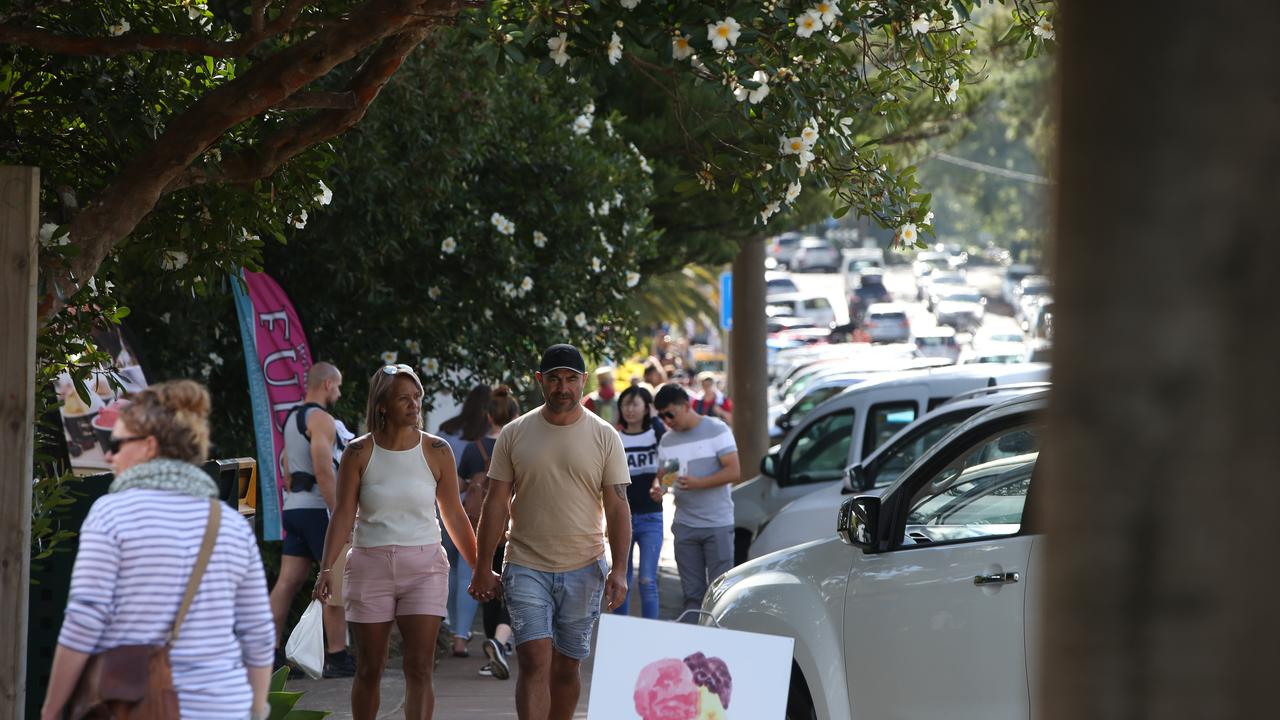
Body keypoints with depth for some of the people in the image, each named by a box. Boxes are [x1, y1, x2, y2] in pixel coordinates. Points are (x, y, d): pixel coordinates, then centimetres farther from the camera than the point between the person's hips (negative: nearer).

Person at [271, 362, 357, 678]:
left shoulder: (292, 419, 20)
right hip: (318, 508, -9)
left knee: (287, 581, 5)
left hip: (294, 509, 9)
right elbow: (324, 473, -20)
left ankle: (270, 653, 1)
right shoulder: (321, 420, -11)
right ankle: (337, 657, -6)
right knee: (337, 582, -5)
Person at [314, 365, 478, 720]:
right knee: (369, 670, 6)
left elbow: (454, 516, 8)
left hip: (424, 567, 0)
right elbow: (343, 514, -4)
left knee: (420, 668, -10)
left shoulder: (437, 452, 1)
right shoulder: (359, 453, -2)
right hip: (371, 567, 0)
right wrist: (327, 568, -15)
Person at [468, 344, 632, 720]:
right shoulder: (514, 434, 2)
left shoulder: (604, 437, 2)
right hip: (527, 568, -1)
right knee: (534, 663, -12)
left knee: (566, 667, 8)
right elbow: (496, 504, 4)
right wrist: (483, 569, 1)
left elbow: (617, 507, 0)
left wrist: (619, 569, -9)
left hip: (583, 569, 1)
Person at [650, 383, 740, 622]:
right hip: (685, 526, 5)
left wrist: (697, 483, -22)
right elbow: (661, 474, 13)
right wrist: (658, 487, -11)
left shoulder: (716, 430, -3)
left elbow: (733, 472, -10)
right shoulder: (667, 441, 13)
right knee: (692, 594, 6)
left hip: (718, 524, -5)